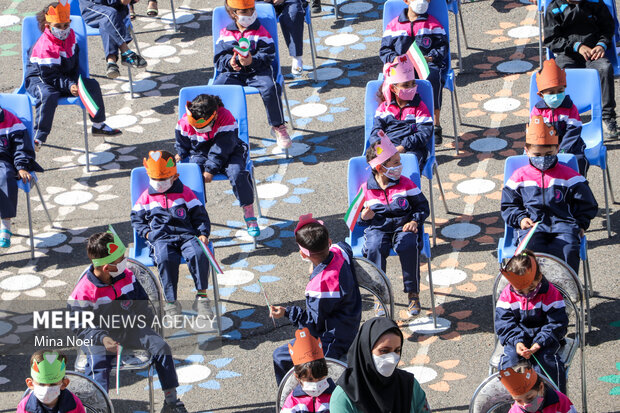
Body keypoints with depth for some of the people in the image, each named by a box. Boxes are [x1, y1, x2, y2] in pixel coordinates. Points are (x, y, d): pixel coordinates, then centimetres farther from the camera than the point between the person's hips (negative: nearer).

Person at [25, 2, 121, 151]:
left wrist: (75, 81, -2)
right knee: (48, 96, -39)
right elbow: (49, 76, -27)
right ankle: (39, 137, -34)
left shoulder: (70, 36, 0)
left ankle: (98, 125, 13)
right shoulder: (45, 47, -25)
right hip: (39, 79, -8)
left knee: (92, 85, -2)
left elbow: (75, 62, 12)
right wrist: (69, 86, -37)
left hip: (66, 78, 8)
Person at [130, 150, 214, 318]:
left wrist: (203, 234, 0)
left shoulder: (185, 193, 15)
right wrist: (147, 232, 3)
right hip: (160, 238, -1)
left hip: (186, 234, 1)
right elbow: (136, 219, 22)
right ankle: (171, 302, -27)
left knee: (198, 254, -32)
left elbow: (200, 215, 16)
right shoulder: (146, 197, 17)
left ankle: (202, 296, -22)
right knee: (166, 259, -36)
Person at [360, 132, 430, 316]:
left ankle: (413, 294, -17)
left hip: (403, 225, 0)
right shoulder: (366, 190, 5)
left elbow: (422, 205, 10)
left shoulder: (405, 183, 7)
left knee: (409, 246, -34)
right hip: (377, 227, 0)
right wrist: (364, 217, -10)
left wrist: (415, 221, -8)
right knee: (374, 248, -35)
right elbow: (359, 218, 14)